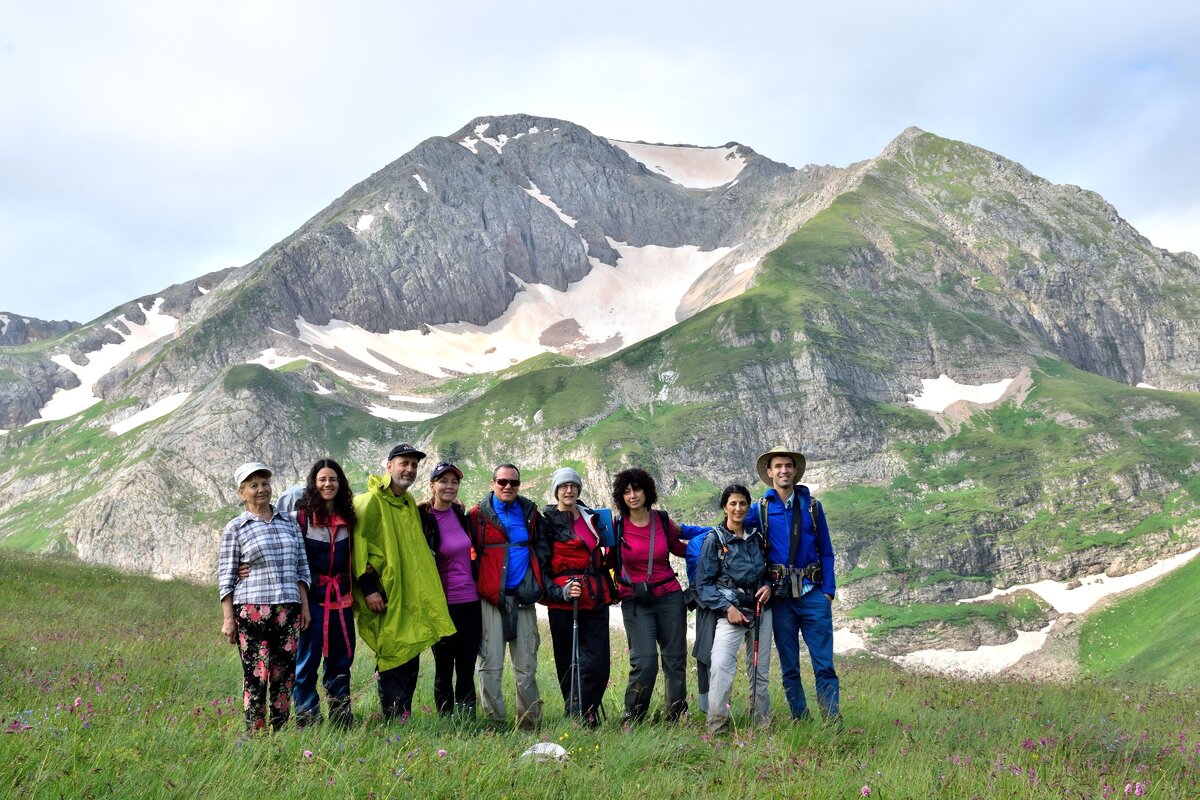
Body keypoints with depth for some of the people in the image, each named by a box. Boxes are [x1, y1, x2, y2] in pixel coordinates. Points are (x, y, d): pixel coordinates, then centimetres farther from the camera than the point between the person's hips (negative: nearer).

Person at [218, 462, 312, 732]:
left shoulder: (288, 522, 12)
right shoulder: (235, 529, 2)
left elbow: (302, 567, 14)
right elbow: (225, 576, 1)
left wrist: (305, 606, 8)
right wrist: (228, 618, -5)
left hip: (288, 609, 4)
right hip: (251, 609, -3)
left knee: (284, 674, 5)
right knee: (256, 675, -4)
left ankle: (280, 732, 13)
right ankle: (254, 734, 4)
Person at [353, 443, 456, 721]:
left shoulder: (409, 503, 18)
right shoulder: (371, 502, -9)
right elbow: (359, 545, -15)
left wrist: (423, 591, 24)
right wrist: (367, 588, -21)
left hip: (411, 598, 8)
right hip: (387, 599, -8)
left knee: (410, 660, 10)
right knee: (392, 659, -6)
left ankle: (404, 718, 17)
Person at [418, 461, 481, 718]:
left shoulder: (461, 514, 7)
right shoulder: (424, 520, -10)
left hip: (470, 600, 5)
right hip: (444, 604, -5)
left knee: (467, 669, 7)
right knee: (444, 670, 5)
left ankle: (467, 721, 12)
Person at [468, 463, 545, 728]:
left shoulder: (530, 513, 12)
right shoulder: (478, 515, 2)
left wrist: (536, 585, 12)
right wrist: (478, 583, 1)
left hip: (523, 597, 3)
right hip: (491, 597, -3)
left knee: (527, 666, 5)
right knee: (491, 665, -4)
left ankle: (530, 721, 12)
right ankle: (494, 721, 3)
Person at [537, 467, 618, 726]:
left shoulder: (592, 517, 16)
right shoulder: (547, 522, 0)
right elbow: (542, 565, -5)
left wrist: (610, 590, 18)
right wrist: (560, 591, -19)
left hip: (596, 600, 4)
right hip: (563, 602, -4)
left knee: (598, 662, -4)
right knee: (568, 663, 2)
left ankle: (586, 714, 6)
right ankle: (575, 716, 14)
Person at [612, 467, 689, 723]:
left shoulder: (663, 521, 2)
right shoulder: (617, 527, -3)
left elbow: (678, 548, 20)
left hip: (669, 597, 2)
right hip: (635, 602, -2)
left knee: (675, 659, 6)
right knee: (644, 662, -13)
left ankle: (678, 717, 19)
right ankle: (632, 720, 1)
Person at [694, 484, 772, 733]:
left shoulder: (757, 538, 11)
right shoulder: (714, 540, -2)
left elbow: (768, 571, 23)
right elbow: (703, 583, -4)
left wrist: (768, 586, 0)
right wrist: (727, 608, -14)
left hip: (760, 611, 5)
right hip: (730, 612, -5)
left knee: (761, 670, 8)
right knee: (721, 666, -23)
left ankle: (761, 726, 18)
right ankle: (717, 727, -18)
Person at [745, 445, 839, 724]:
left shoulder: (812, 505, 6)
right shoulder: (760, 509, 4)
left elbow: (826, 552, 8)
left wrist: (828, 591, 0)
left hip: (812, 594, 0)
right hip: (780, 596, 0)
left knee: (824, 664, -4)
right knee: (789, 666, 7)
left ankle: (833, 722, -1)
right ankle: (800, 720, 16)